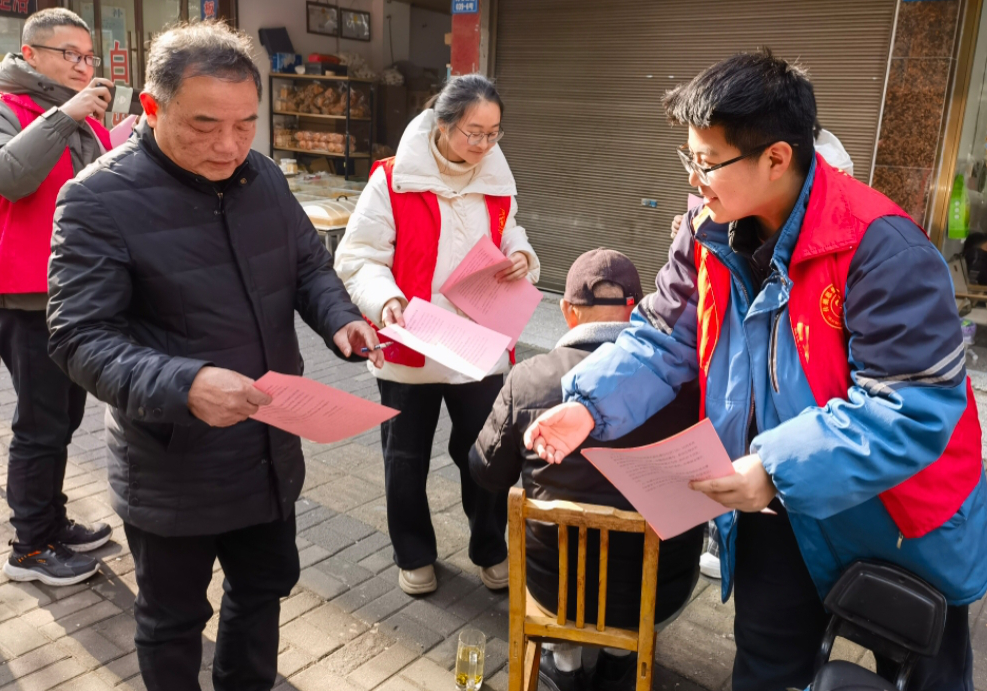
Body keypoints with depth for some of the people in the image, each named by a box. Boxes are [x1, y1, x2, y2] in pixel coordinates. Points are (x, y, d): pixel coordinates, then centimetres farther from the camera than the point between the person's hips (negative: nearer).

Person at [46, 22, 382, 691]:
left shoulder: (263, 176, -1)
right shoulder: (99, 198, -18)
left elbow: (310, 266, 10)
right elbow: (83, 339, -21)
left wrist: (340, 319, -12)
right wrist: (182, 385, -39)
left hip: (271, 453, 6)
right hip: (171, 472, -5)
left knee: (265, 586, 25)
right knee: (174, 621, 17)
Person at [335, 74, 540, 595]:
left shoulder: (496, 181, 4)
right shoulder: (392, 181, -11)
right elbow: (358, 258, -11)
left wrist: (521, 257, -5)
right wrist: (385, 300, -30)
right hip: (410, 348, -3)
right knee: (406, 460, 15)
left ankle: (490, 549, 37)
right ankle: (414, 554, 38)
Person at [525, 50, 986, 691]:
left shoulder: (880, 250, -29)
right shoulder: (711, 235, -8)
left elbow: (916, 408, -30)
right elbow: (663, 342, -3)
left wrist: (778, 471, -36)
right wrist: (590, 405, -19)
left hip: (900, 526, -4)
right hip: (777, 517, 5)